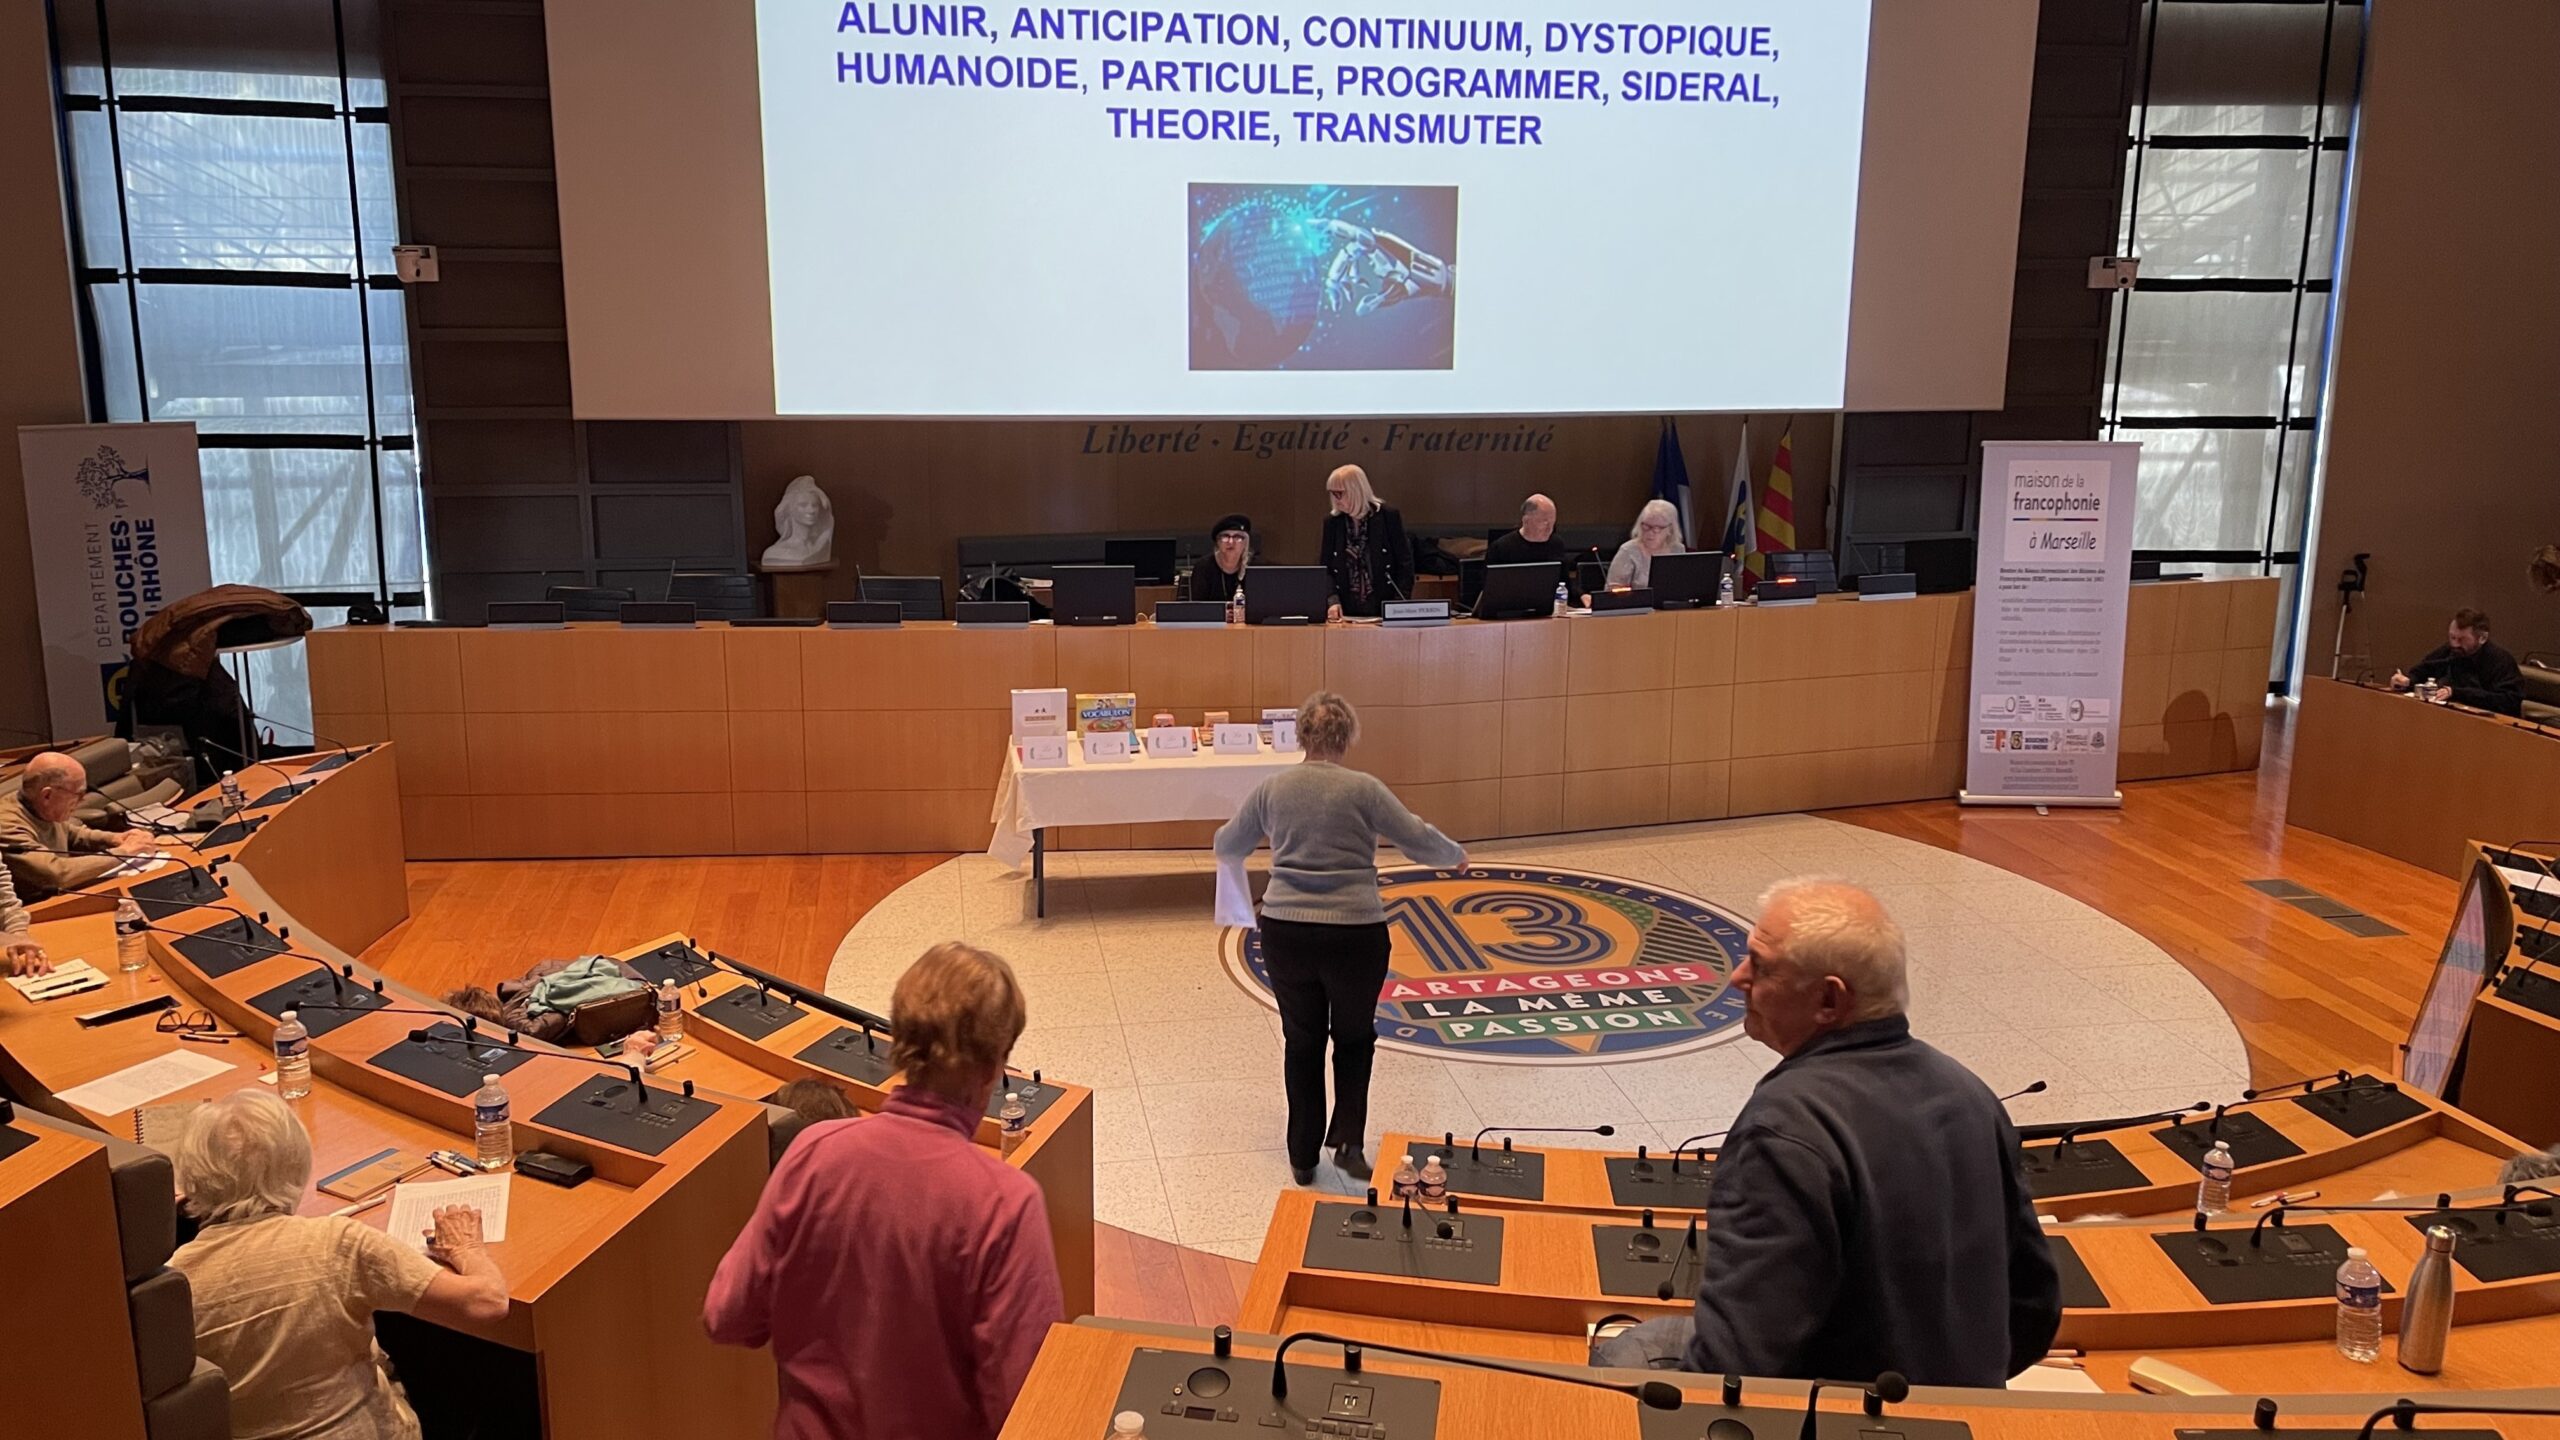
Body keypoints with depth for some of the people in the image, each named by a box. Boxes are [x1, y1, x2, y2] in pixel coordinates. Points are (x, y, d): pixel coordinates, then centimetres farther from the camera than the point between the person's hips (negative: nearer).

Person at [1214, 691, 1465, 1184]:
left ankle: (1303, 1157, 23)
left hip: (1286, 932, 2)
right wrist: (1455, 854, 17)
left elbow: (1227, 847, 15)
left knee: (1301, 1041, 17)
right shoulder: (1362, 789, -8)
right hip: (1354, 935, -2)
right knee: (1354, 1037, 19)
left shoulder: (1272, 789, 1)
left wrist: (1232, 847, 39)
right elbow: (1420, 842, -4)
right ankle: (1348, 1141, 6)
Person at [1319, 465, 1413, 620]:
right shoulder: (1331, 521, 6)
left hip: (1384, 609, -2)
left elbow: (1404, 563, -1)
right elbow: (1326, 567, 9)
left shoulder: (1388, 515, -3)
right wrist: (1333, 601, -7)